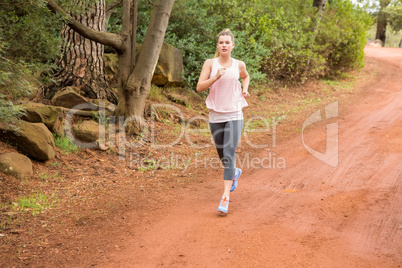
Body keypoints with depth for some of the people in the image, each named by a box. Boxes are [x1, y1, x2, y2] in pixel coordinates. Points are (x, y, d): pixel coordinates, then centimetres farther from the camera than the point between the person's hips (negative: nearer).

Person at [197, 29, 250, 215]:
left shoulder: (239, 65, 5)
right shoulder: (210, 63, -1)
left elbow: (246, 76, 28)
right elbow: (199, 87, -9)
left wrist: (245, 89, 9)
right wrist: (216, 77, -21)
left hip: (234, 116, -1)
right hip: (215, 116, 1)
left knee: (229, 156, -13)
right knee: (222, 155, 15)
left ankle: (225, 198, -13)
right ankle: (235, 172, 49)